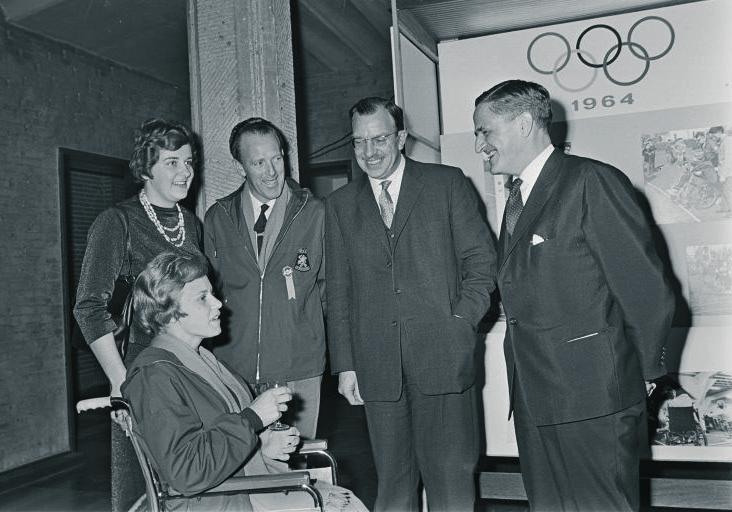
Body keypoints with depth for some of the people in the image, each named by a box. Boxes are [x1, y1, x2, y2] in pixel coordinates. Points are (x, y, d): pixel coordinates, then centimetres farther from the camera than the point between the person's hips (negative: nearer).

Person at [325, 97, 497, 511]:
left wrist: (462, 322, -8)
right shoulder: (341, 204, 12)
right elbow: (338, 290, 11)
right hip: (377, 366, 2)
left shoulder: (448, 184, 5)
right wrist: (344, 364, 5)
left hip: (443, 357, -2)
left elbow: (481, 259, 4)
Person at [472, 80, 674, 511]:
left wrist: (644, 373, -3)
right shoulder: (518, 198, 16)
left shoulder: (592, 182, -12)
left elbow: (648, 292, -12)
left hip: (592, 401, -8)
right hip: (534, 401, 8)